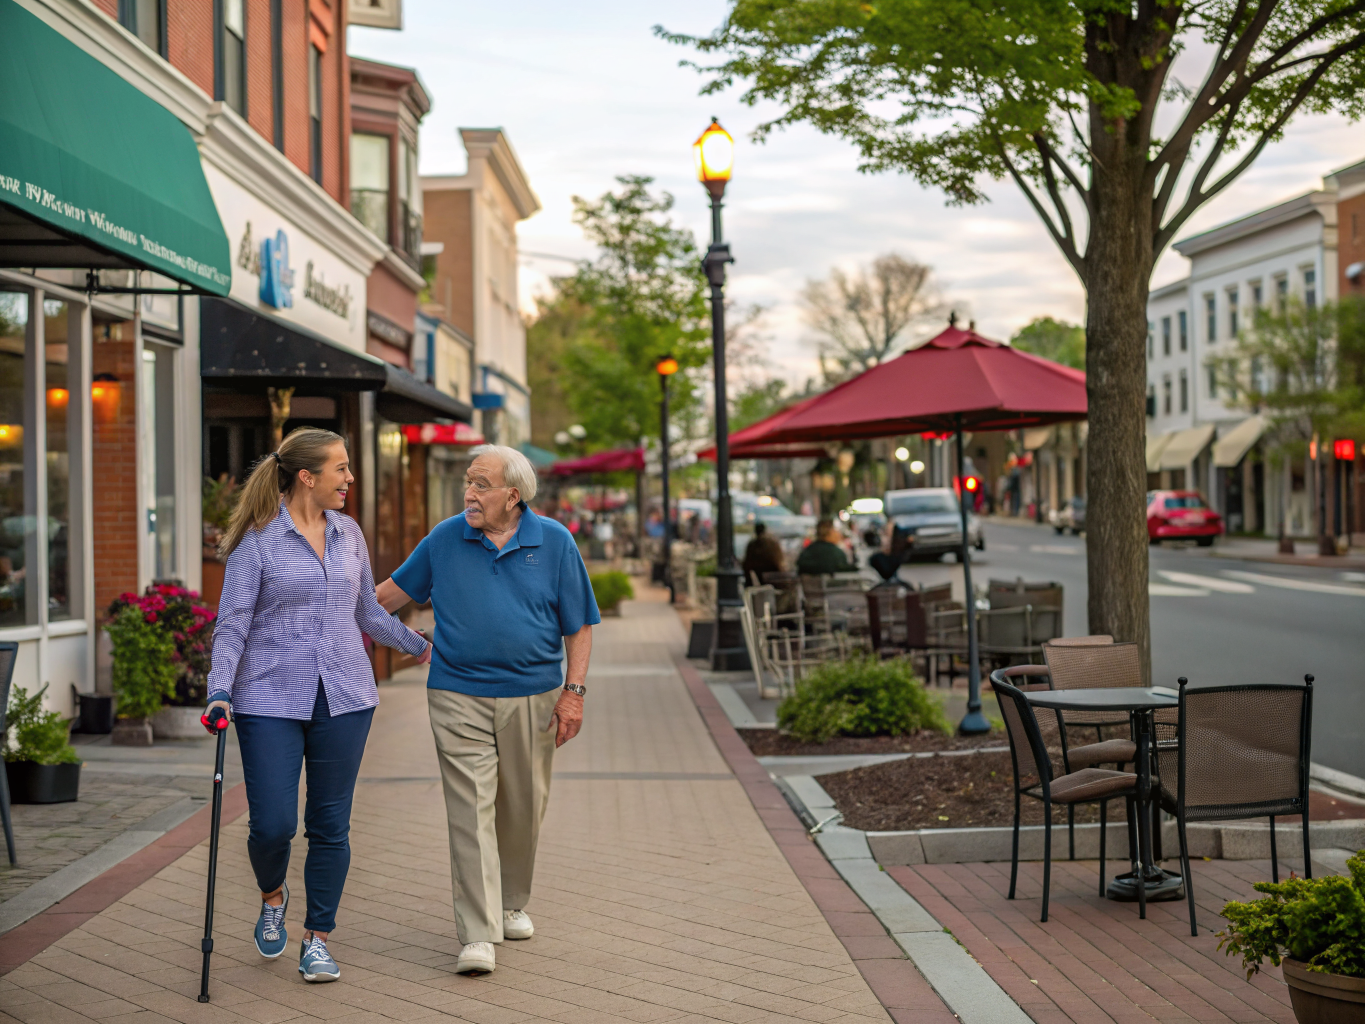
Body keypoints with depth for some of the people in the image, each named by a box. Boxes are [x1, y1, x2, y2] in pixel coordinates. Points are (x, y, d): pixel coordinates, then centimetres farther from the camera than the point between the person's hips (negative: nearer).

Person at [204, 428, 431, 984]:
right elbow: (232, 625, -6)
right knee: (273, 823, -6)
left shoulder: (349, 534, 10)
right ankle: (273, 896, 27)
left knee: (331, 823, 4)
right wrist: (220, 692, -18)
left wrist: (422, 646, 31)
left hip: (344, 697, 4)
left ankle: (318, 938, 17)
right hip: (272, 699, -4)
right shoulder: (257, 541, -5)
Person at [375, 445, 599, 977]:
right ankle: (478, 936, -10)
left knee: (522, 808, 12)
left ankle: (511, 904, 34)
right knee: (470, 810, -9)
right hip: (458, 698, -1)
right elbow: (396, 590, 16)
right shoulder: (445, 539, 2)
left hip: (531, 698, 1)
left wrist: (573, 692, -5)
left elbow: (579, 625, 3)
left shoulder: (554, 543, 0)